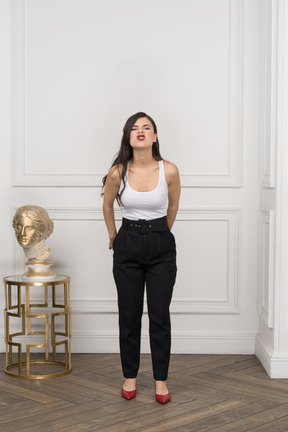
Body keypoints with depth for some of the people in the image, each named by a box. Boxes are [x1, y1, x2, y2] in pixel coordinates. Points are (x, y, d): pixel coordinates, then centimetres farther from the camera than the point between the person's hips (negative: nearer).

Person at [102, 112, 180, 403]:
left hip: (161, 247, 0)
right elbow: (107, 205, 10)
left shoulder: (169, 171, -10)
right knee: (129, 314, 8)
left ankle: (161, 379, 17)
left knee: (160, 315, 4)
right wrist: (113, 236, 18)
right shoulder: (118, 172, -10)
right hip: (128, 245, 1)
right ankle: (130, 376, 23)